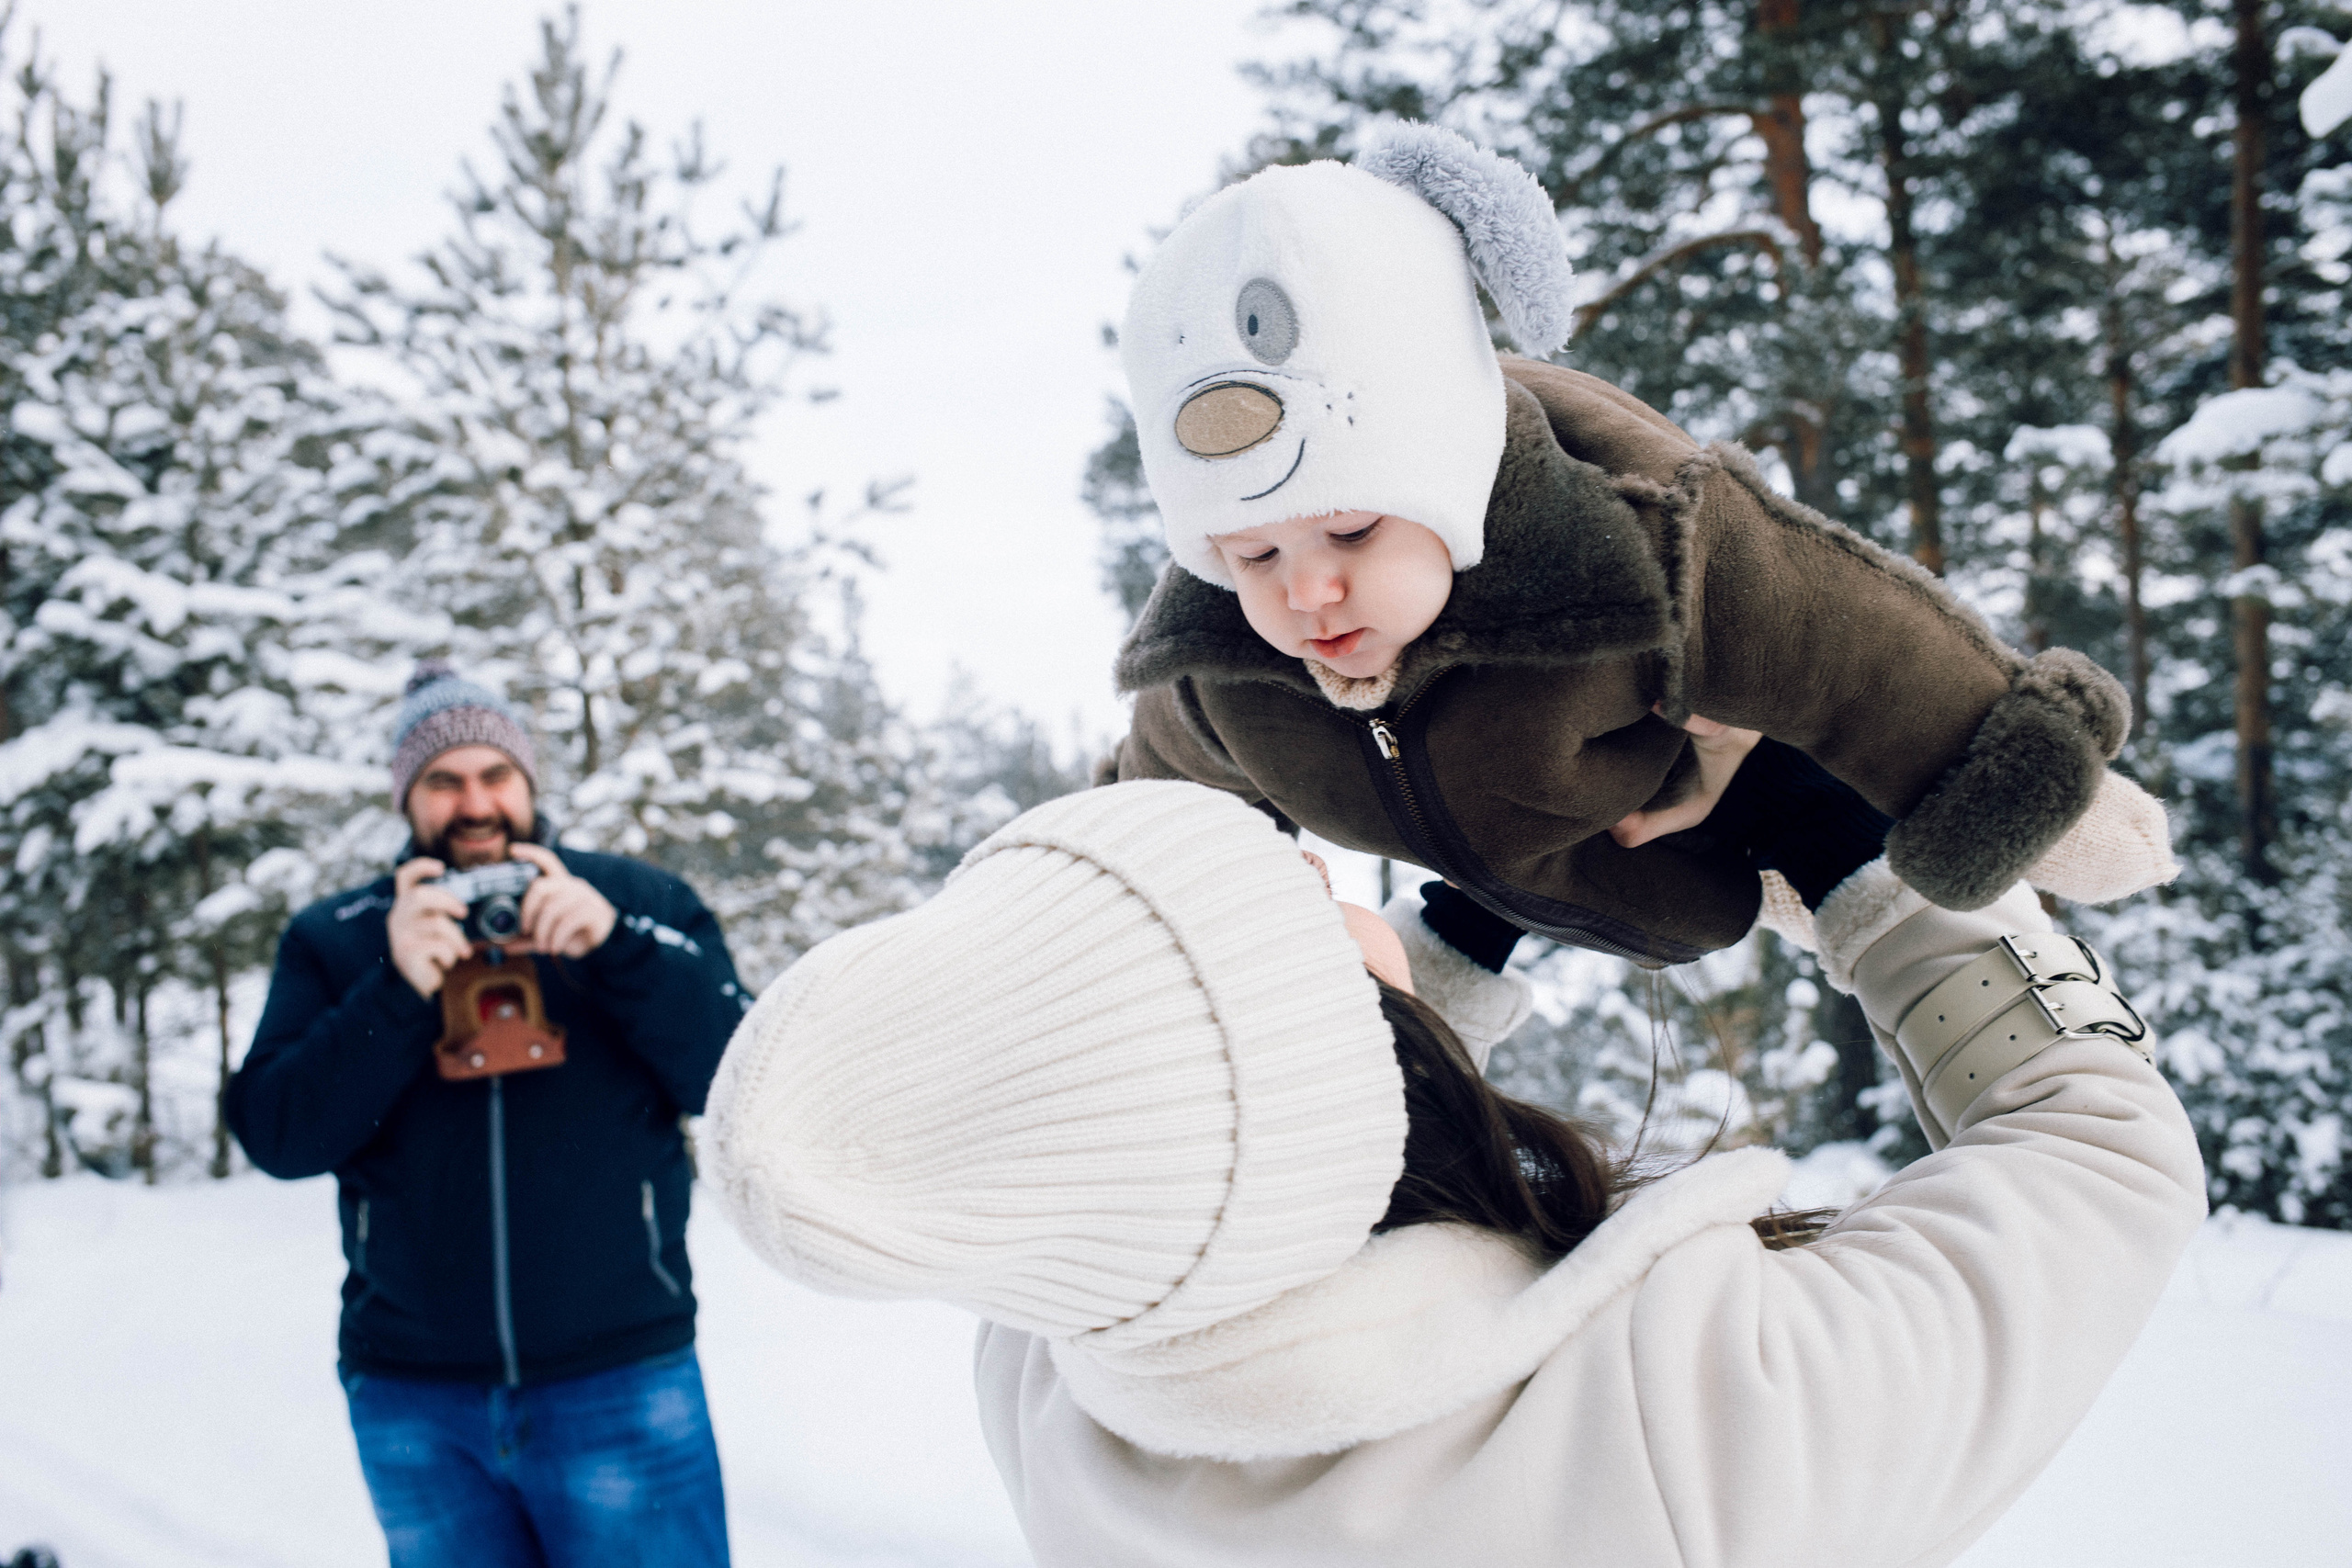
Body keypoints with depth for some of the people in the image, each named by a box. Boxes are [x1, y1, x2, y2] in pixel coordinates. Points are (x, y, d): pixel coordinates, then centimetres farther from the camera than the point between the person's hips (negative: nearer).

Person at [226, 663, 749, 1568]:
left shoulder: (635, 902, 4)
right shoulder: (332, 941, 7)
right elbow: (275, 1134, -5)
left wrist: (616, 947, -20)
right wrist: (397, 991, -18)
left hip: (621, 1383, -1)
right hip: (411, 1400, 2)